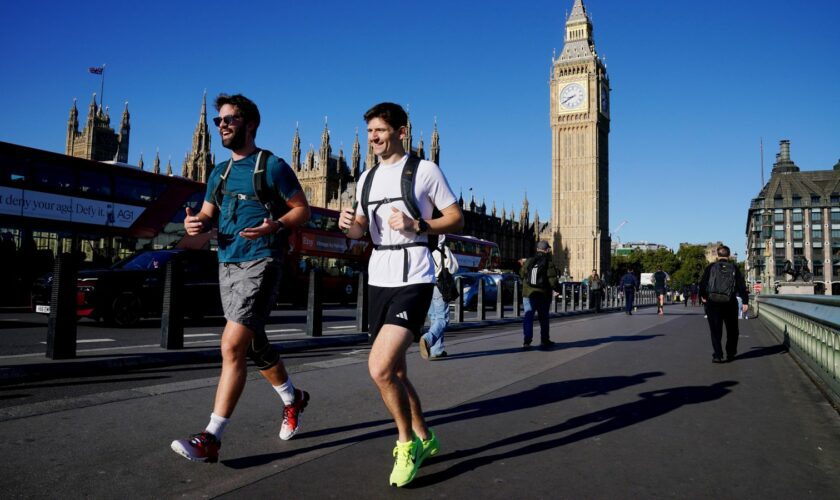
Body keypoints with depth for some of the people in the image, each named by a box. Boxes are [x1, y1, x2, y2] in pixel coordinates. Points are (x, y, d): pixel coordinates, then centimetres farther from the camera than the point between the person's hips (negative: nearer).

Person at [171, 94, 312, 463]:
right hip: (227, 264, 8)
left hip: (260, 262, -8)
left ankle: (211, 439, -11)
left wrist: (276, 226, -21)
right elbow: (207, 215, 18)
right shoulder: (219, 172, 17)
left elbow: (303, 209, -2)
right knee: (253, 346, 16)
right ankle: (292, 399, 38)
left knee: (232, 345, -16)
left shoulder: (272, 166, -3)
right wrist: (195, 224, -6)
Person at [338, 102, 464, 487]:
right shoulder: (367, 177, 15)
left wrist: (416, 225, -18)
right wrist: (349, 224, -2)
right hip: (379, 280, 7)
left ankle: (407, 443, 6)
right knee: (394, 372, 14)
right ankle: (423, 438, 36)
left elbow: (456, 220, -2)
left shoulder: (424, 170, -3)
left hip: (413, 280, -7)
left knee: (379, 369, -19)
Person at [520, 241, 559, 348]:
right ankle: (544, 340, 24)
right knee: (543, 317, 13)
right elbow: (553, 280, -13)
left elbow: (522, 274, 12)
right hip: (543, 295, -2)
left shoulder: (529, 261, 2)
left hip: (528, 293, 2)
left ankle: (526, 341, -12)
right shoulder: (549, 263, -10)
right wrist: (556, 288, 5)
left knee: (528, 316, 0)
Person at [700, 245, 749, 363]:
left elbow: (703, 283, 2)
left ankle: (717, 355, -5)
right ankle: (730, 354, 22)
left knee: (715, 331, 2)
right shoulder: (734, 268, 4)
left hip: (713, 302, -1)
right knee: (732, 331, 17)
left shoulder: (711, 267, 1)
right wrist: (745, 302, -1)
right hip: (730, 303, 1)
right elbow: (741, 285, -1)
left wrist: (702, 296, 19)